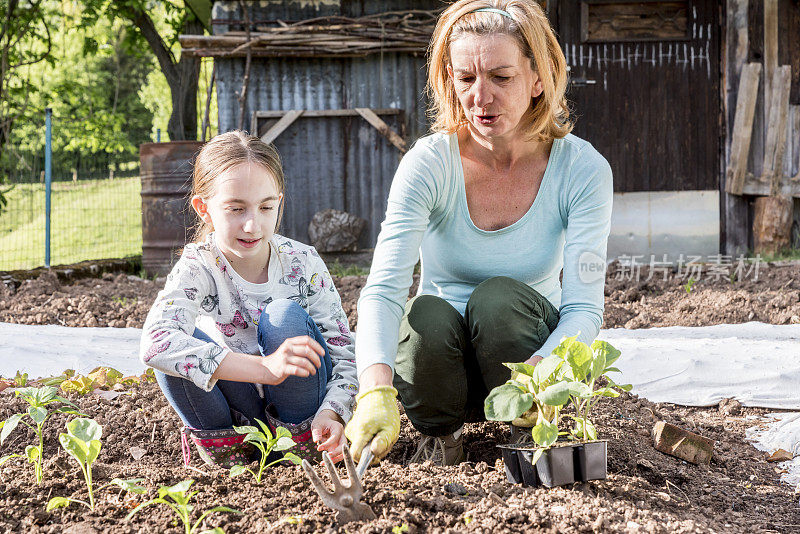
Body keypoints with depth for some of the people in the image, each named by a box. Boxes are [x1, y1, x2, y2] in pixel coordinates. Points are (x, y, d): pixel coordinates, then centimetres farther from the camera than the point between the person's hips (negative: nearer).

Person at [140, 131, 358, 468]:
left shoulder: (303, 263, -12)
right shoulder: (198, 266, -17)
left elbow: (344, 352, -9)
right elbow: (155, 342, -37)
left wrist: (331, 414, -32)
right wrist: (265, 368, -47)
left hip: (299, 409, 1)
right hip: (240, 412, 0)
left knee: (285, 315, -26)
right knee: (181, 339, -25)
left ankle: (299, 438, -9)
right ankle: (221, 442, -7)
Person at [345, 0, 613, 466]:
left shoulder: (583, 170, -16)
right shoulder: (427, 164, -18)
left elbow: (584, 309, -21)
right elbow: (382, 290, -30)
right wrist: (377, 391, -50)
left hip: (536, 351, 0)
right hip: (443, 359, 0)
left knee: (499, 296, -31)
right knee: (427, 316, -32)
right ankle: (440, 435, 0)